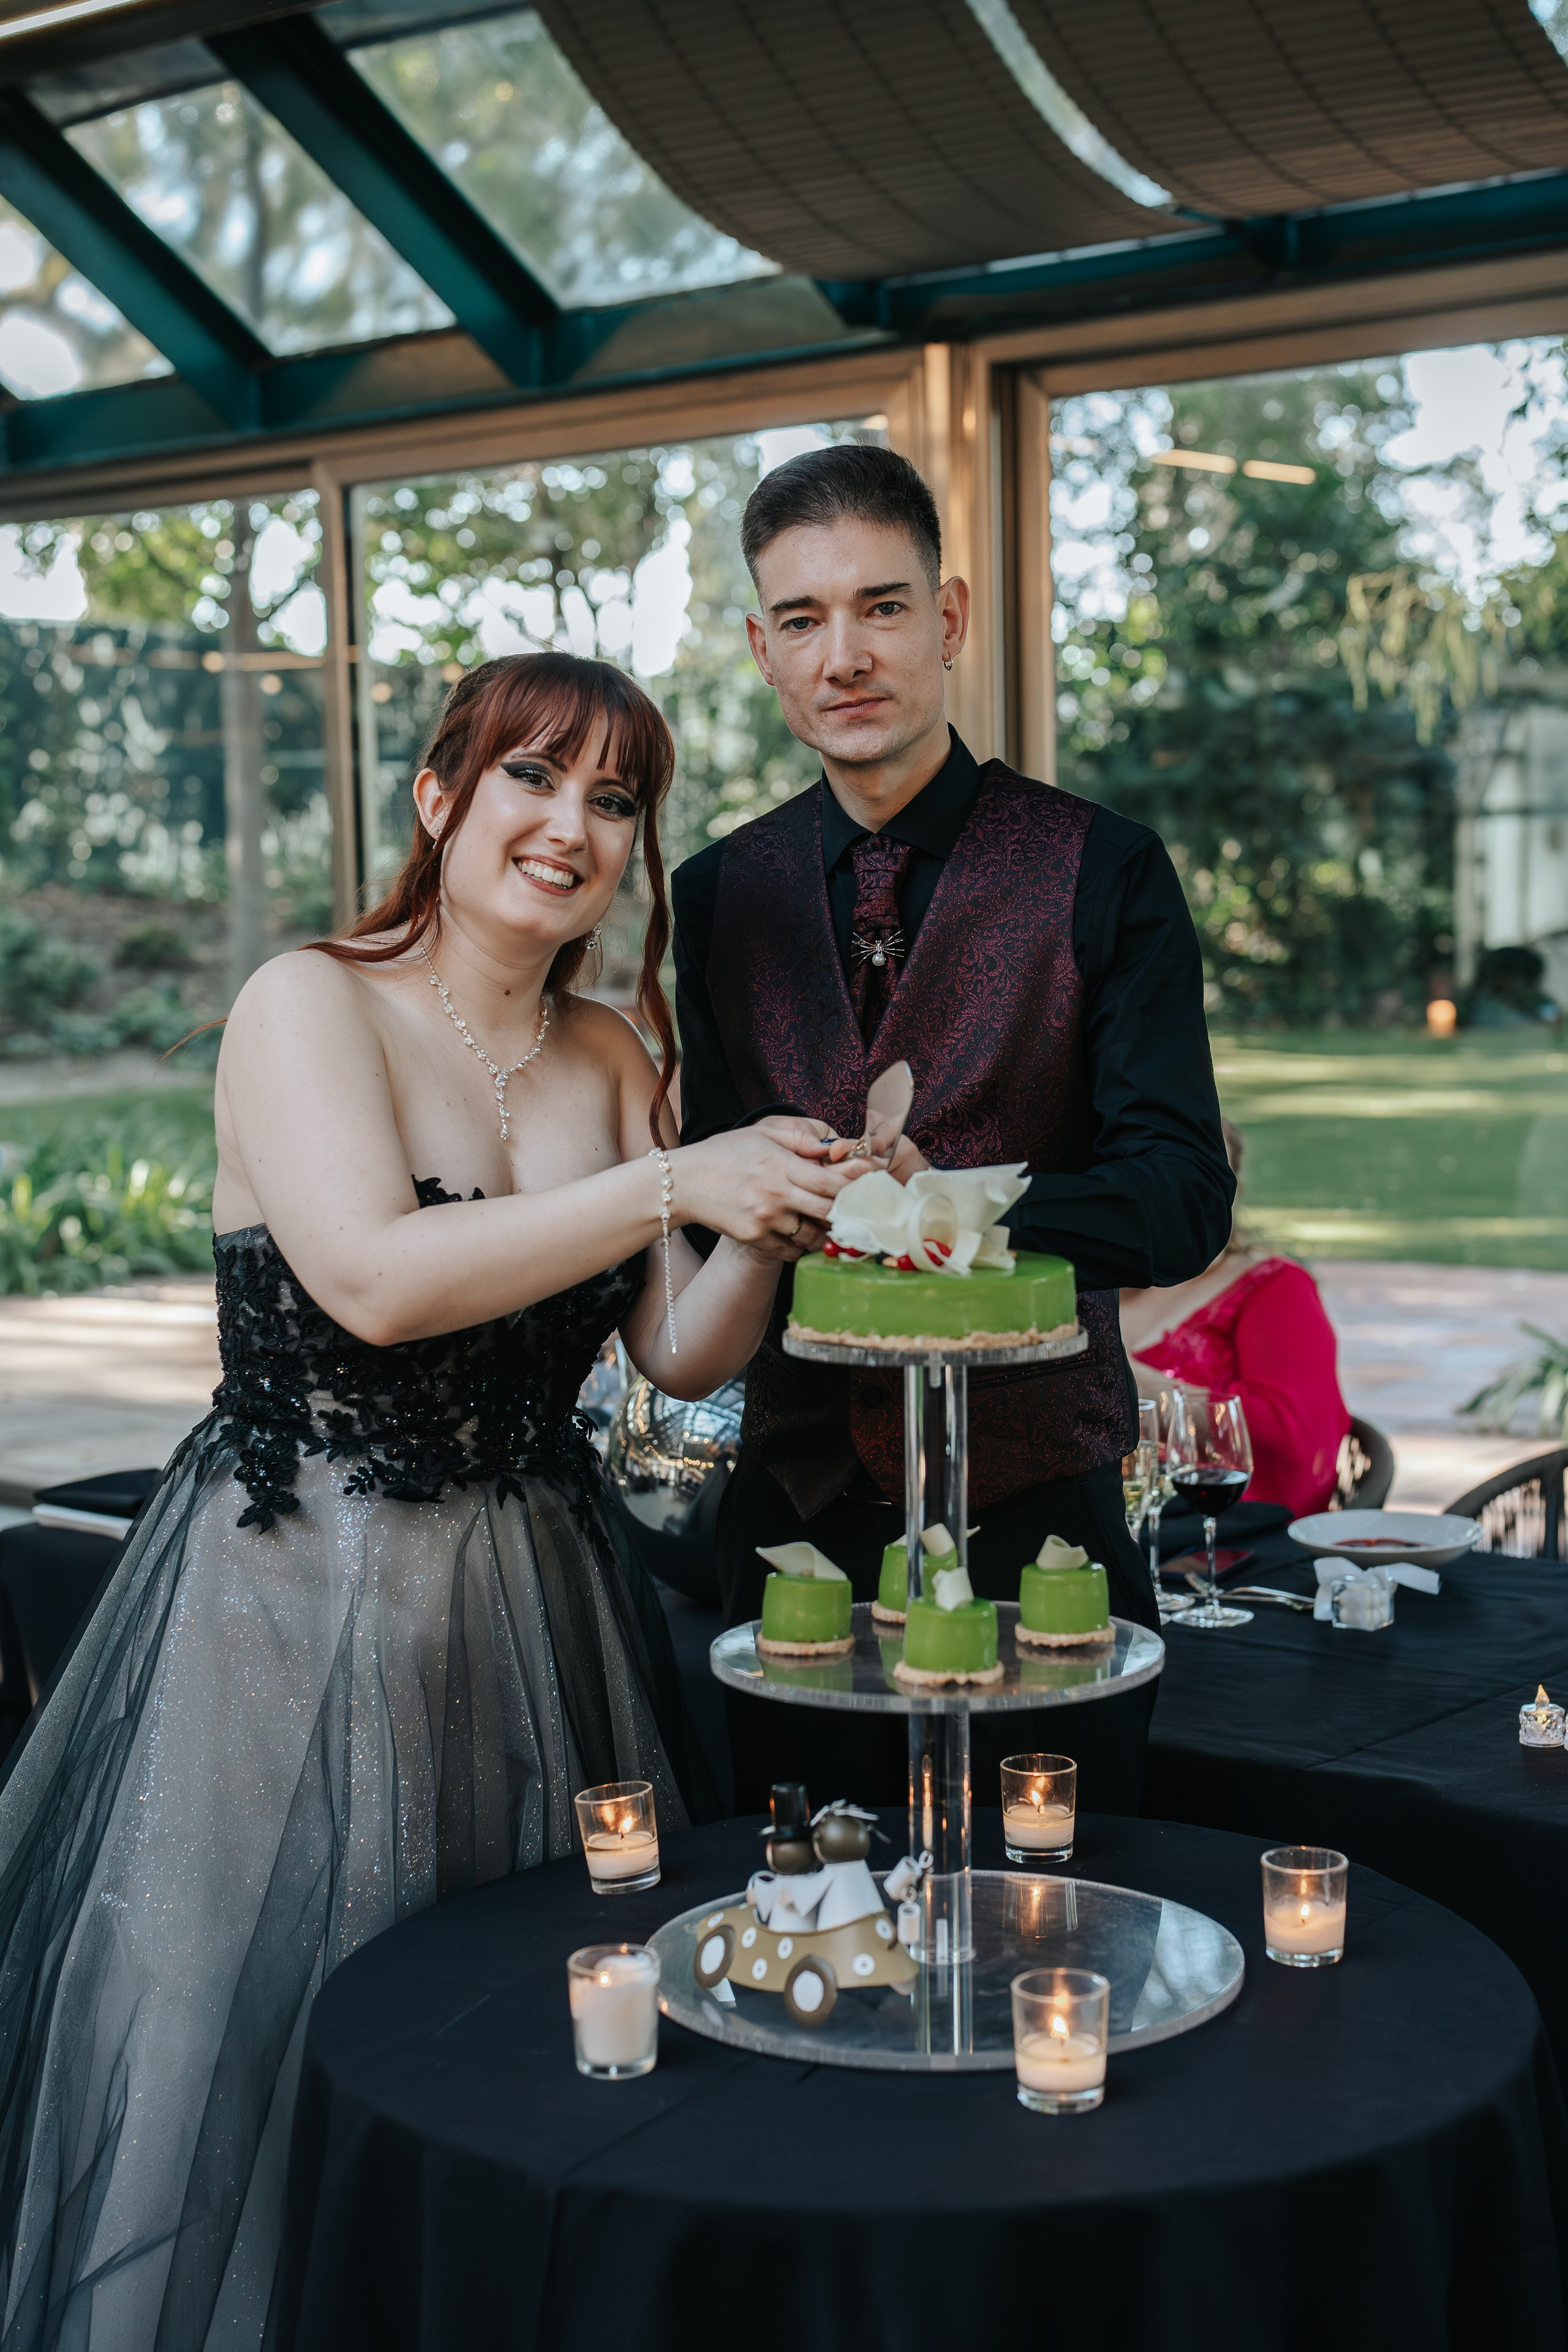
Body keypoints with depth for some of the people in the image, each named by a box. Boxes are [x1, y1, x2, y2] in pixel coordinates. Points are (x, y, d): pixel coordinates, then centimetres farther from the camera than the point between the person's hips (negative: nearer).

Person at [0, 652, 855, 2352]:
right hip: (300, 1608, -5)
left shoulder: (610, 1059, 9)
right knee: (276, 2061, 5)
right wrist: (672, 1185, -24)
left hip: (532, 1606, 6)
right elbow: (375, 1278, -24)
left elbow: (679, 1357, 7)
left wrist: (772, 1227, -12)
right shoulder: (308, 1006, -9)